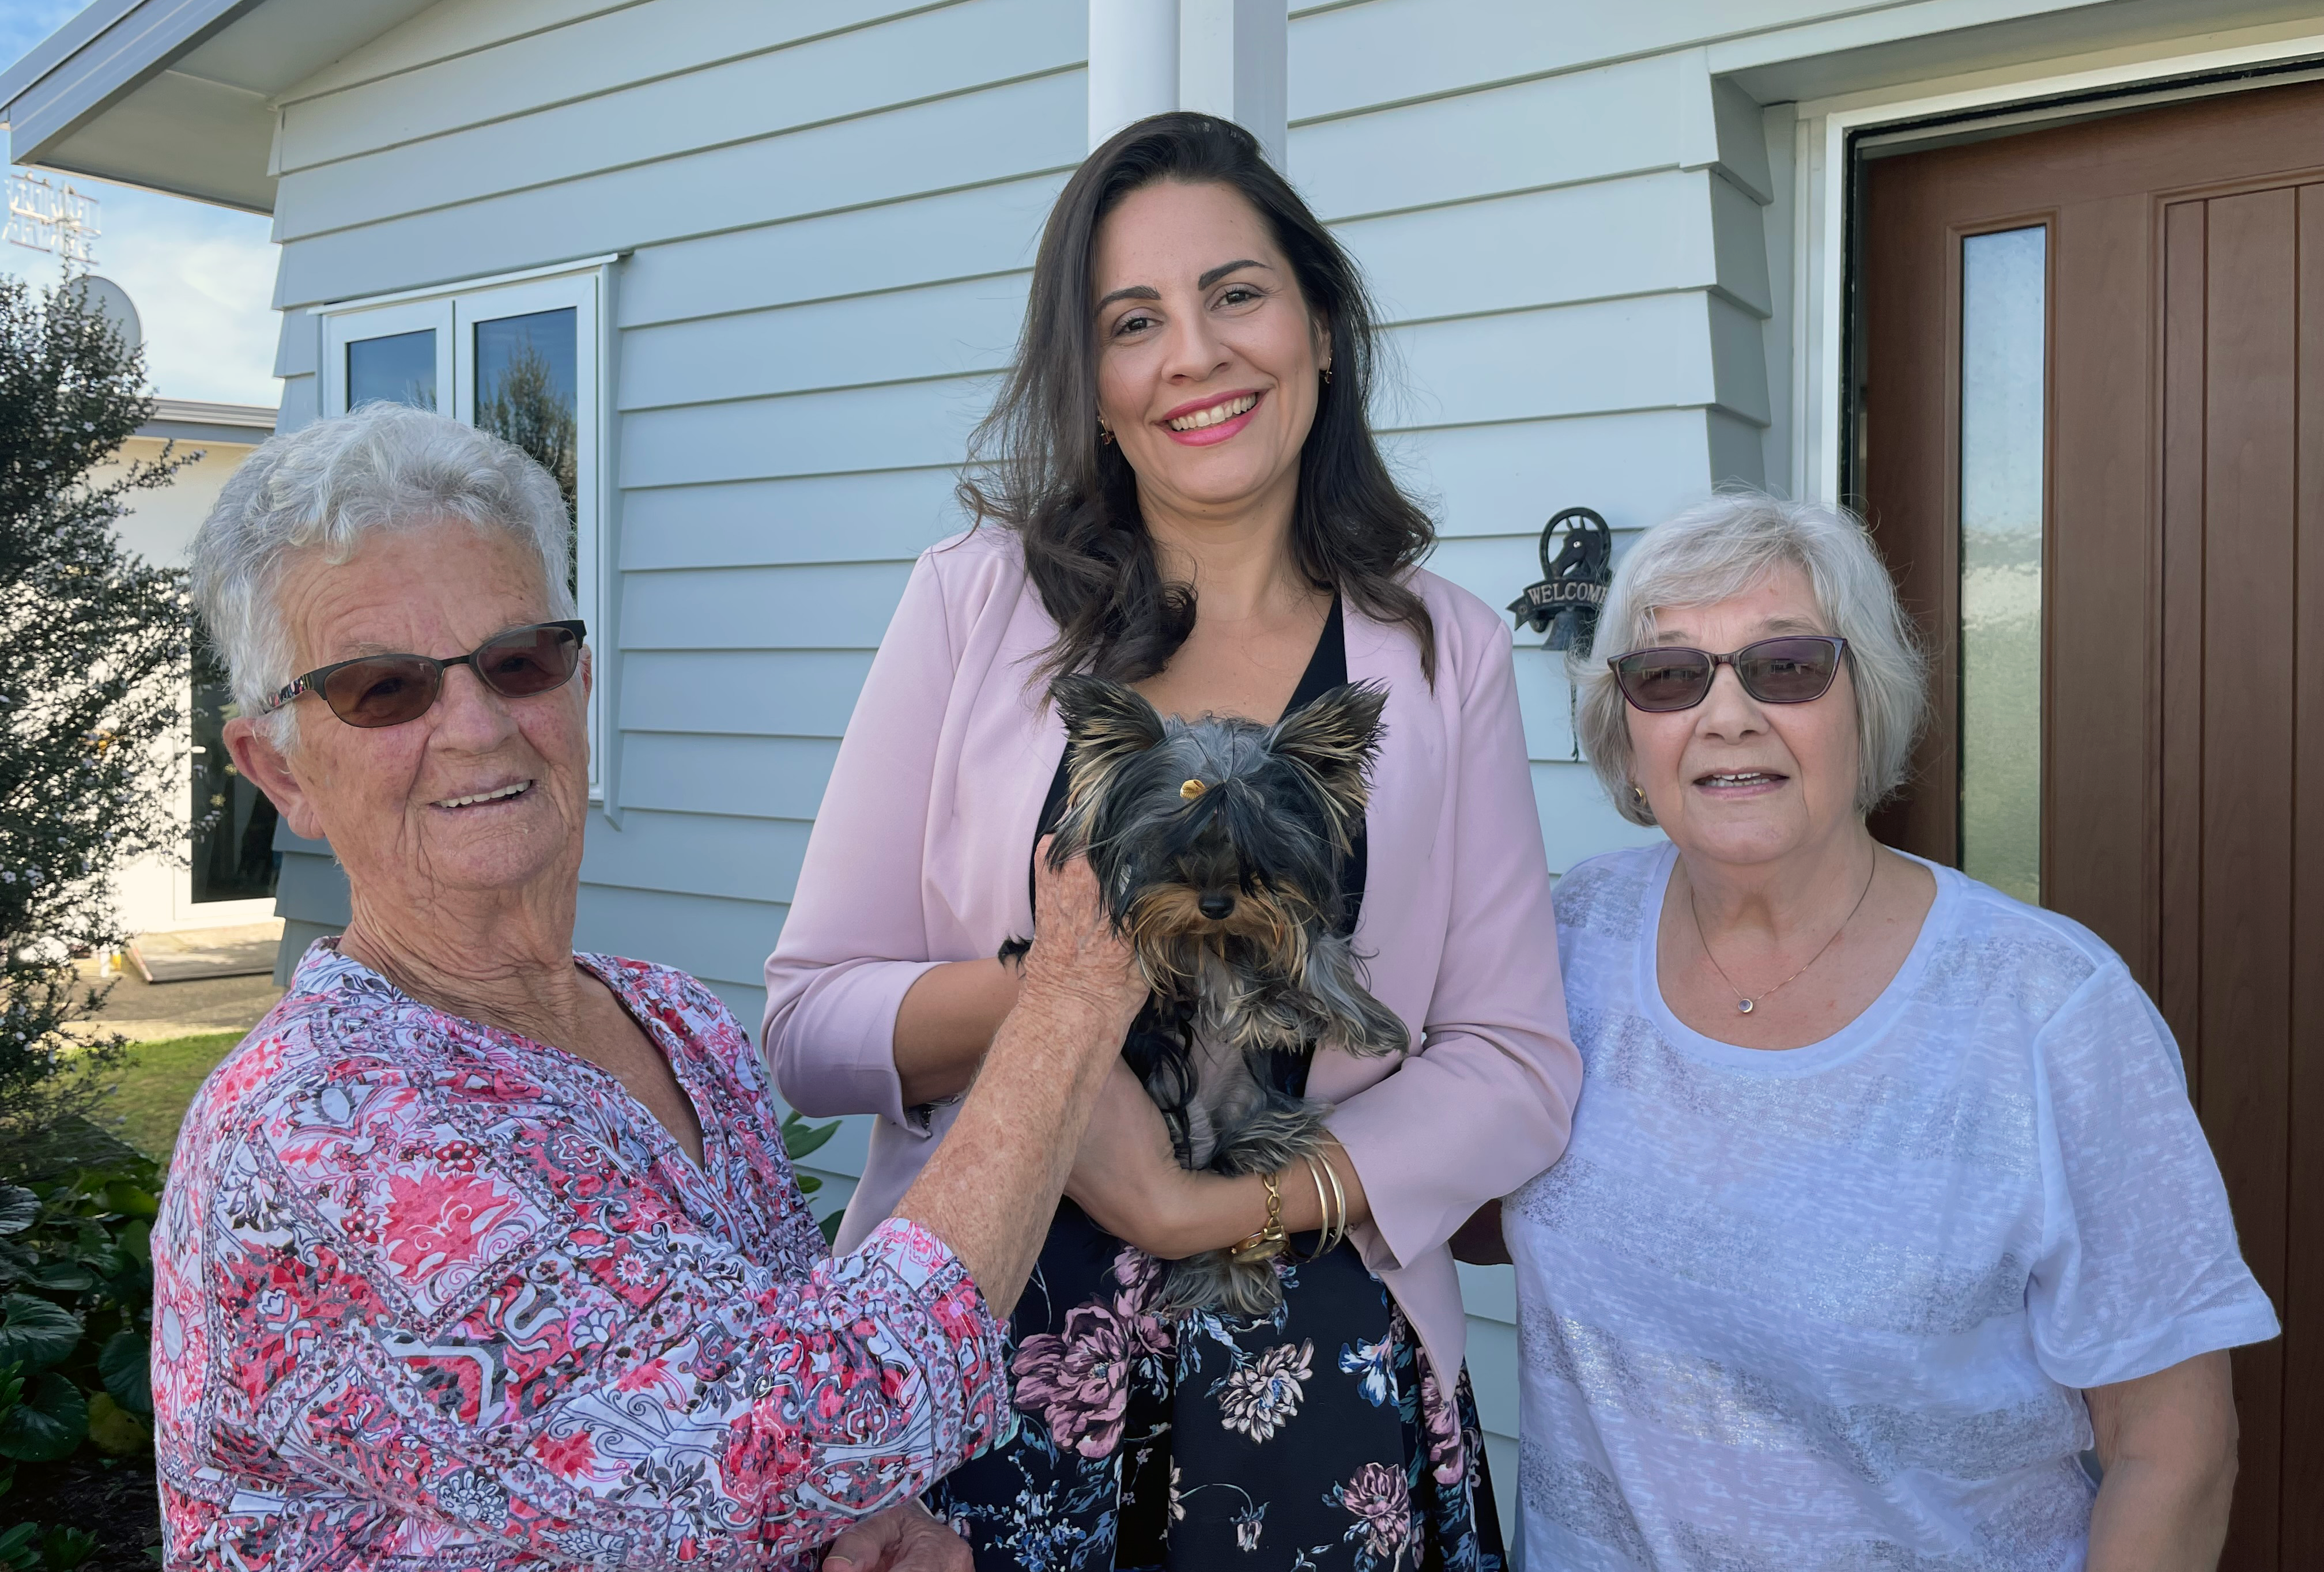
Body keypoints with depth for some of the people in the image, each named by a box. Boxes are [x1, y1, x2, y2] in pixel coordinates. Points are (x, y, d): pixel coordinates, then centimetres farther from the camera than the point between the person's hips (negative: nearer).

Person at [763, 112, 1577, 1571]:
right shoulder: (978, 602, -4)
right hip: (973, 1354, 0)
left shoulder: (1446, 654, -1)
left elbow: (1518, 1065, -4)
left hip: (1314, 1375, 1)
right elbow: (809, 1019, -5)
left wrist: (1217, 1206, -17)